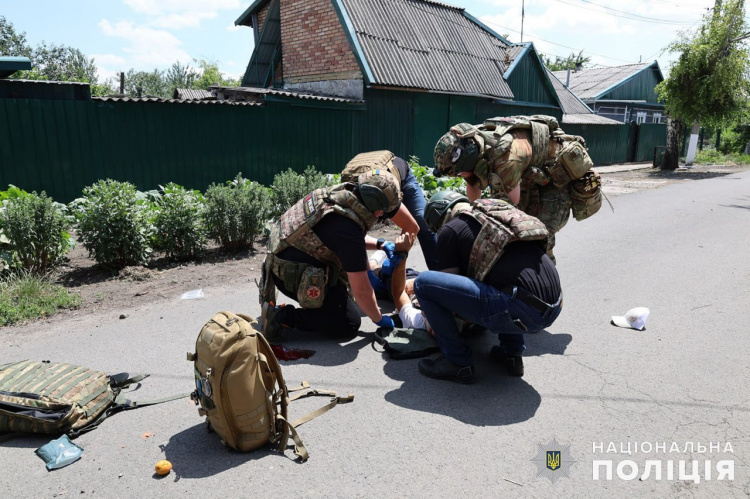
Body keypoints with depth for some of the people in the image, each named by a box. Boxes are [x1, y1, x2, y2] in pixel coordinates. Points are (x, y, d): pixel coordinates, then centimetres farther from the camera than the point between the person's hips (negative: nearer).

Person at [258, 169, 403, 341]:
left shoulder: (337, 192, -2)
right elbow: (361, 290, -19)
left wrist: (380, 244, 13)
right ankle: (281, 315, -8)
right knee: (350, 323, 0)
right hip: (294, 277, -9)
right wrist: (379, 319, -3)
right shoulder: (348, 230, -28)